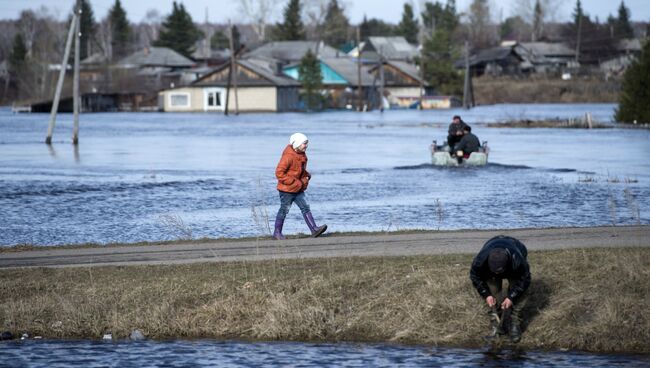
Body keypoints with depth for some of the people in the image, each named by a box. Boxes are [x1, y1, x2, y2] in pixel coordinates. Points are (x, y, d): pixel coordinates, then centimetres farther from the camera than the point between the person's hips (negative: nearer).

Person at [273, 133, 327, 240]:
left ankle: (314, 229, -4)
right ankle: (277, 232, 16)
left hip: (298, 189, 8)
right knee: (284, 210, 3)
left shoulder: (301, 155, 7)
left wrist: (306, 175, 2)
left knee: (305, 208, 0)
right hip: (287, 190, -8)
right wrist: (294, 182, -24)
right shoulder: (288, 157, -22)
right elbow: (279, 173, -25)